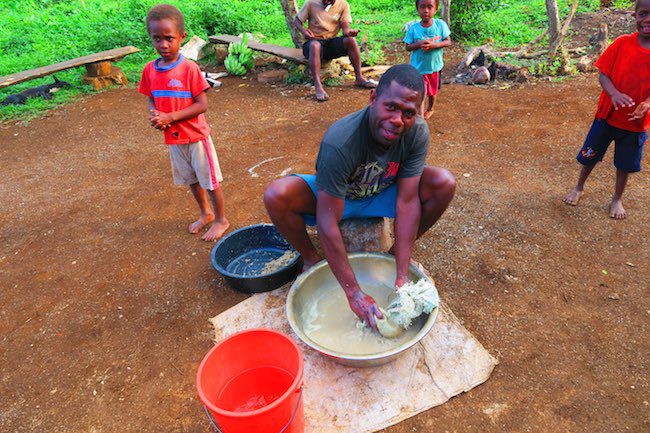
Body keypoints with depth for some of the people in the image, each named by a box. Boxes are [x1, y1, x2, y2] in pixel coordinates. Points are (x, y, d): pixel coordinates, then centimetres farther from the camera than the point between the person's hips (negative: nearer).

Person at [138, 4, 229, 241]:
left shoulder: (189, 68, -17)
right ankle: (206, 213, 41)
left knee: (210, 180, 7)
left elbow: (202, 105, -18)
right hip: (173, 138, 6)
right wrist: (153, 115, -11)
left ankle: (221, 219, 24)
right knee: (191, 179, 20)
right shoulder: (150, 70, 0)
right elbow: (152, 99, 11)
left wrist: (171, 117, -23)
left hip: (196, 136, -6)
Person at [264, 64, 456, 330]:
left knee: (444, 184, -22)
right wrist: (354, 293, -36)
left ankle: (396, 252, 1)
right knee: (276, 195, -32)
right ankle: (311, 259, -3)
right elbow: (327, 223, -36)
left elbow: (407, 202, -24)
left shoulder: (417, 132, -24)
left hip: (380, 195, 3)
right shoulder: (339, 142, -36)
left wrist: (402, 276, -30)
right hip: (333, 196, -3)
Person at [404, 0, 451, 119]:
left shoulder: (440, 24, -11)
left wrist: (434, 44, -24)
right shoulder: (413, 28, -12)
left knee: (432, 92, 22)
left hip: (434, 66, 2)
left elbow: (448, 42, -6)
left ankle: (430, 109, 50)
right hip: (418, 68, -2)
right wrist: (418, 44, -26)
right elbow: (407, 47, -6)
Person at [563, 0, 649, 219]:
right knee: (590, 155, 13)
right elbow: (602, 74, -10)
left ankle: (617, 199, 36)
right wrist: (614, 93, -29)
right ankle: (579, 188, 38)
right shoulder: (622, 43, -12)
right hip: (608, 114, -1)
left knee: (625, 163, 15)